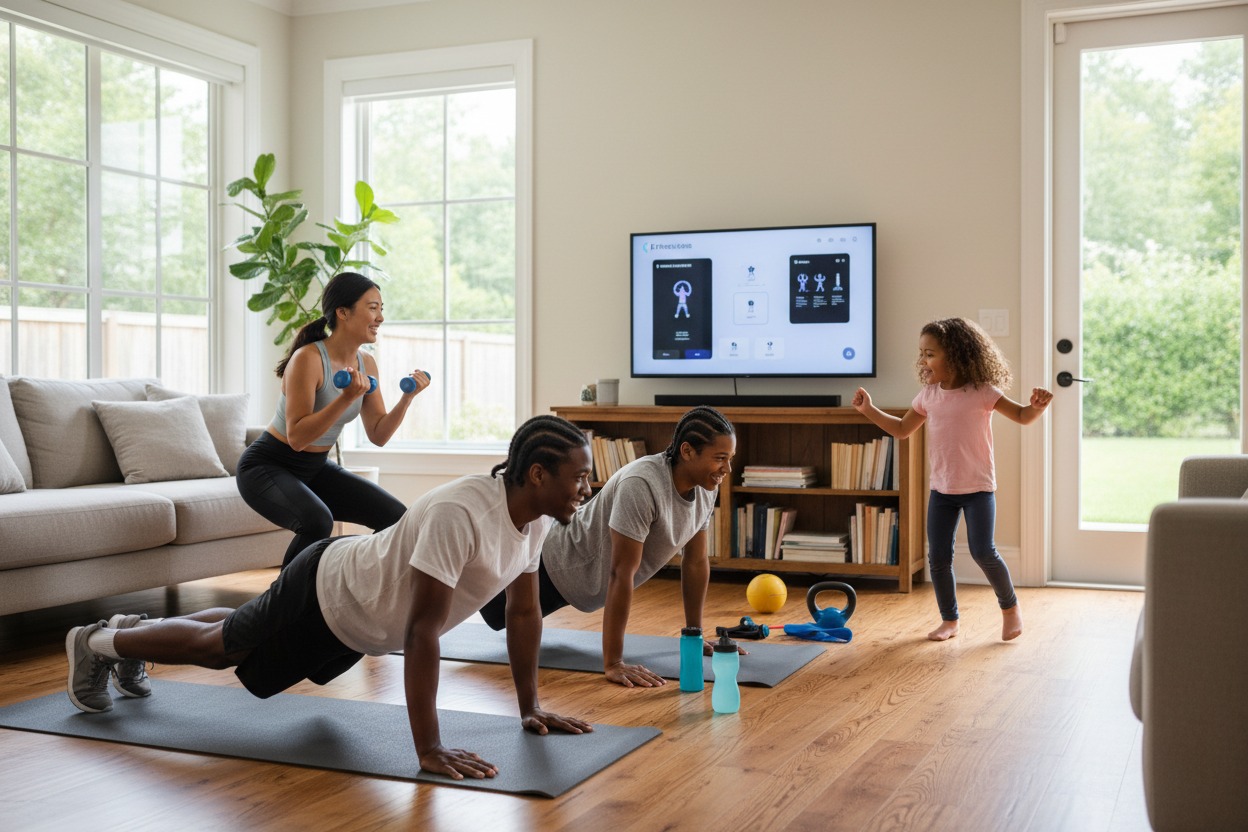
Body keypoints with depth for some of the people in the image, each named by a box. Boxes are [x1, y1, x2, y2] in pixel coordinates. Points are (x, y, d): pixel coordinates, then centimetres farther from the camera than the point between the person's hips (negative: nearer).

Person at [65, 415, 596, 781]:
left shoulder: (535, 516, -14)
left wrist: (530, 709, -1)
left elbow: (524, 613, -2)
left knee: (230, 640, 31)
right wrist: (428, 750, -42)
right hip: (325, 593, -8)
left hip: (359, 609, 8)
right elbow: (421, 631, -43)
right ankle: (95, 644, 40)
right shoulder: (458, 514, -42)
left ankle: (136, 629, 56)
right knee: (218, 647, 15)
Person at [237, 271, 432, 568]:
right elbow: (297, 437, -28)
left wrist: (407, 398, -12)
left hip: (315, 468, 8)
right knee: (317, 521, -35)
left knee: (395, 516, -5)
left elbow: (378, 435, 2)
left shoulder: (366, 363, -1)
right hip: (267, 467, -7)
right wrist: (346, 398, -36)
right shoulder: (308, 358, -24)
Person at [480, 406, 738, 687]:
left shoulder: (706, 488, -17)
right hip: (560, 565, -8)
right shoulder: (642, 485, -42)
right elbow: (622, 572, -42)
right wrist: (612, 664, -41)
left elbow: (696, 562, -5)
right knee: (496, 615, 20)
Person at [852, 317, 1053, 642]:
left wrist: (1037, 406, -28)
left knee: (983, 552, -11)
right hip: (941, 489, 5)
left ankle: (1010, 607, 15)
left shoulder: (981, 392, -10)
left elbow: (1022, 416, -6)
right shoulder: (928, 395, 4)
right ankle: (949, 619, 19)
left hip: (978, 487, -5)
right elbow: (902, 429, 15)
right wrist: (869, 409, 8)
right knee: (938, 557, 4)